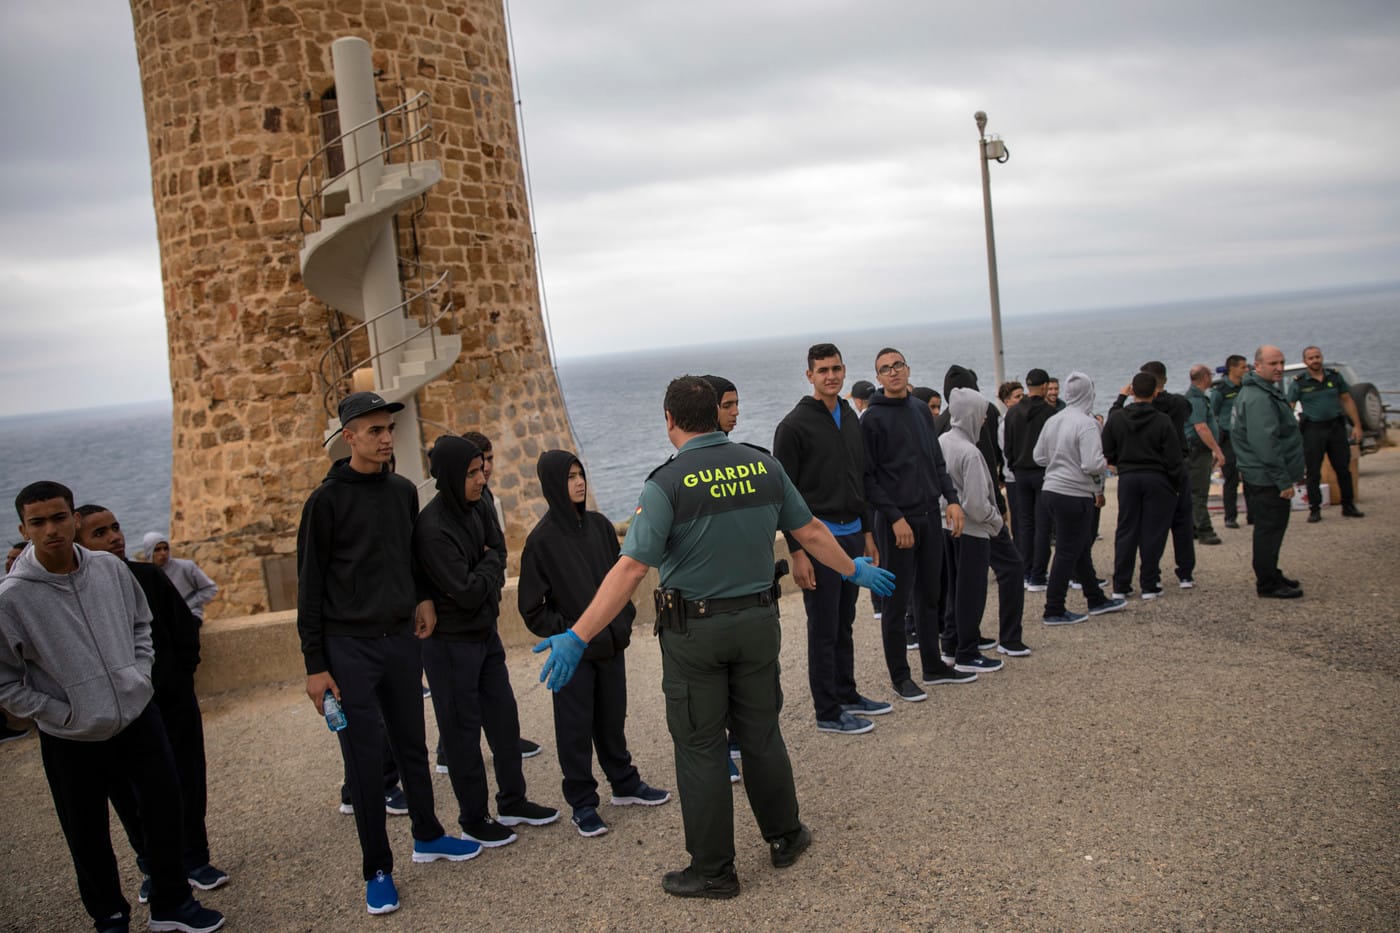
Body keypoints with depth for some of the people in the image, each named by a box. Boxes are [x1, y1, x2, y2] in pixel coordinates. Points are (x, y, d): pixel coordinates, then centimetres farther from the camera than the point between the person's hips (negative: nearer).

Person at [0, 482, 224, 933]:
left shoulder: (111, 568, -3)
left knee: (165, 810, 12)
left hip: (139, 717, 3)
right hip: (71, 741, -3)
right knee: (88, 837, 11)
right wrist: (61, 714, -11)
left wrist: (141, 674, 4)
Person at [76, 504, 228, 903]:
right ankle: (153, 869, 26)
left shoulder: (149, 577, 2)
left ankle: (194, 860, 24)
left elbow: (186, 630, 8)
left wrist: (179, 679, 3)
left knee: (187, 786, 8)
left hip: (173, 706, 2)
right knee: (133, 798, 8)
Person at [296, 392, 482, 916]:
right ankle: (377, 869, 12)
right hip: (349, 646, -5)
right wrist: (315, 664, -9)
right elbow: (310, 586, -7)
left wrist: (422, 597, 1)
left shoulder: (403, 491, 7)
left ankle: (427, 837, 32)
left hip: (402, 637, 5)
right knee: (365, 760, 0)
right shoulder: (327, 500, -9)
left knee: (412, 746, 15)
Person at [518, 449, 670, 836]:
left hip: (611, 644, 4)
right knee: (575, 728, 4)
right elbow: (532, 606, -7)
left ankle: (625, 783, 32)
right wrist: (563, 633, -11)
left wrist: (624, 618, 4)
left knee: (612, 718, 16)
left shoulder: (599, 525, 3)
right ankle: (582, 804, 15)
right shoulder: (542, 539, -11)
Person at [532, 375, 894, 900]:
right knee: (761, 734, 20)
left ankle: (713, 870, 17)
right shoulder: (764, 466, -2)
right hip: (758, 621, 4)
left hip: (694, 631, -4)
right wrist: (853, 569, 26)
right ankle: (785, 837, 34)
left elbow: (631, 568, -21)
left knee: (700, 748, 7)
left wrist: (578, 637, -20)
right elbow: (810, 532, 8)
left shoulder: (668, 483, -15)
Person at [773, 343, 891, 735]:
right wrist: (797, 552, -17)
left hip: (852, 535, 7)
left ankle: (847, 695, 29)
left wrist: (867, 533, 16)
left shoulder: (850, 418, 11)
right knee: (823, 629, 1)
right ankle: (827, 712, 10)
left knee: (845, 625, 17)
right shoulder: (794, 425, -12)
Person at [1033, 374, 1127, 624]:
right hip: (1075, 495, -8)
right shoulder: (1086, 424, -17)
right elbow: (1092, 465, -24)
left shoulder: (1053, 421, 5)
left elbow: (1039, 457, 13)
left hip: (1052, 490, 8)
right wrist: (1106, 463, -4)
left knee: (1081, 547, 20)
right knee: (1068, 552, 0)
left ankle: (1096, 599, 33)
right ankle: (1054, 611, 5)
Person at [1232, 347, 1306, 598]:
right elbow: (1265, 443, -27)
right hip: (1267, 478, -11)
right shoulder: (1258, 399, -21)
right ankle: (1268, 584, 4)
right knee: (1270, 528, -4)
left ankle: (1270, 575, 30)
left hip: (1259, 475, 11)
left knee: (1270, 527, 19)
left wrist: (1288, 475, 24)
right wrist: (1283, 480, -25)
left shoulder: (1265, 392, 16)